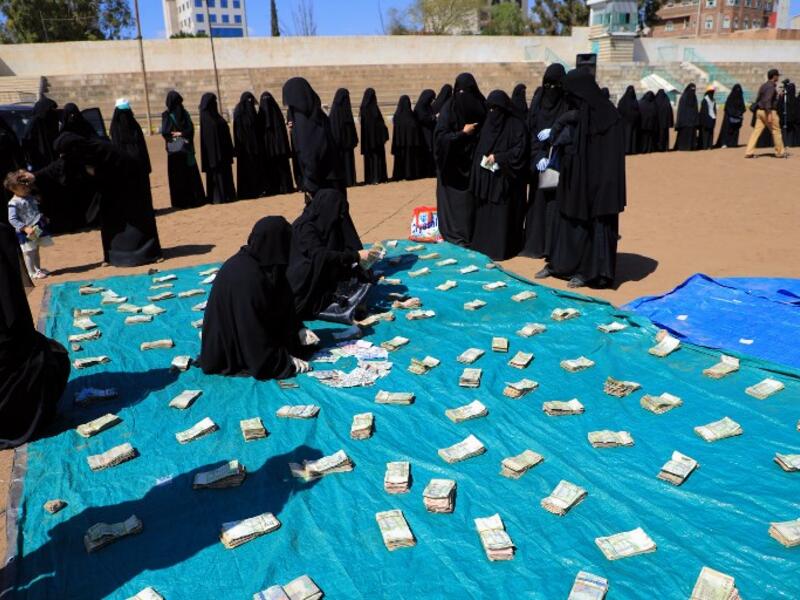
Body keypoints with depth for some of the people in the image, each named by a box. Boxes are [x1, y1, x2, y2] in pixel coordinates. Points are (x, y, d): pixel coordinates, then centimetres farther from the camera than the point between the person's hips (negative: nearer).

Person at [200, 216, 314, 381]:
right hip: (232, 353, -8)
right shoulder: (247, 278, -33)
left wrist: (299, 329, -4)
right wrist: (284, 362, -20)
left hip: (240, 337, 8)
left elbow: (282, 304, 7)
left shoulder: (259, 262, -5)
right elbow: (252, 329, -28)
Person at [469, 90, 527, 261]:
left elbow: (520, 149, -14)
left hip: (505, 177, -6)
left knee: (502, 214, -5)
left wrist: (498, 157, -19)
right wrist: (483, 159, 1)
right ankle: (483, 243, 18)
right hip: (487, 176, 7)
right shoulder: (489, 122, 12)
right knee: (485, 211, 9)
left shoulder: (516, 124, -8)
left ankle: (501, 248, 2)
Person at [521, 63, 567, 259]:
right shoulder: (538, 101, 7)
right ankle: (535, 244, 13)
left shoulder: (568, 104, -2)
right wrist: (538, 155, -12)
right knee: (537, 202, 5)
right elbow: (530, 132, 2)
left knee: (556, 203, -5)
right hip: (540, 161, 3)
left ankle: (554, 247, 0)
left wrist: (554, 132, -17)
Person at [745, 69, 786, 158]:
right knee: (776, 131, 5)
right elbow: (767, 100, -23)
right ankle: (779, 152, 14)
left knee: (756, 131, 2)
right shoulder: (771, 86, -13)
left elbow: (758, 99, 17)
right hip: (768, 111, -8)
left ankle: (748, 152, -7)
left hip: (760, 111, 8)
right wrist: (769, 114, -26)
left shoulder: (763, 85, 14)